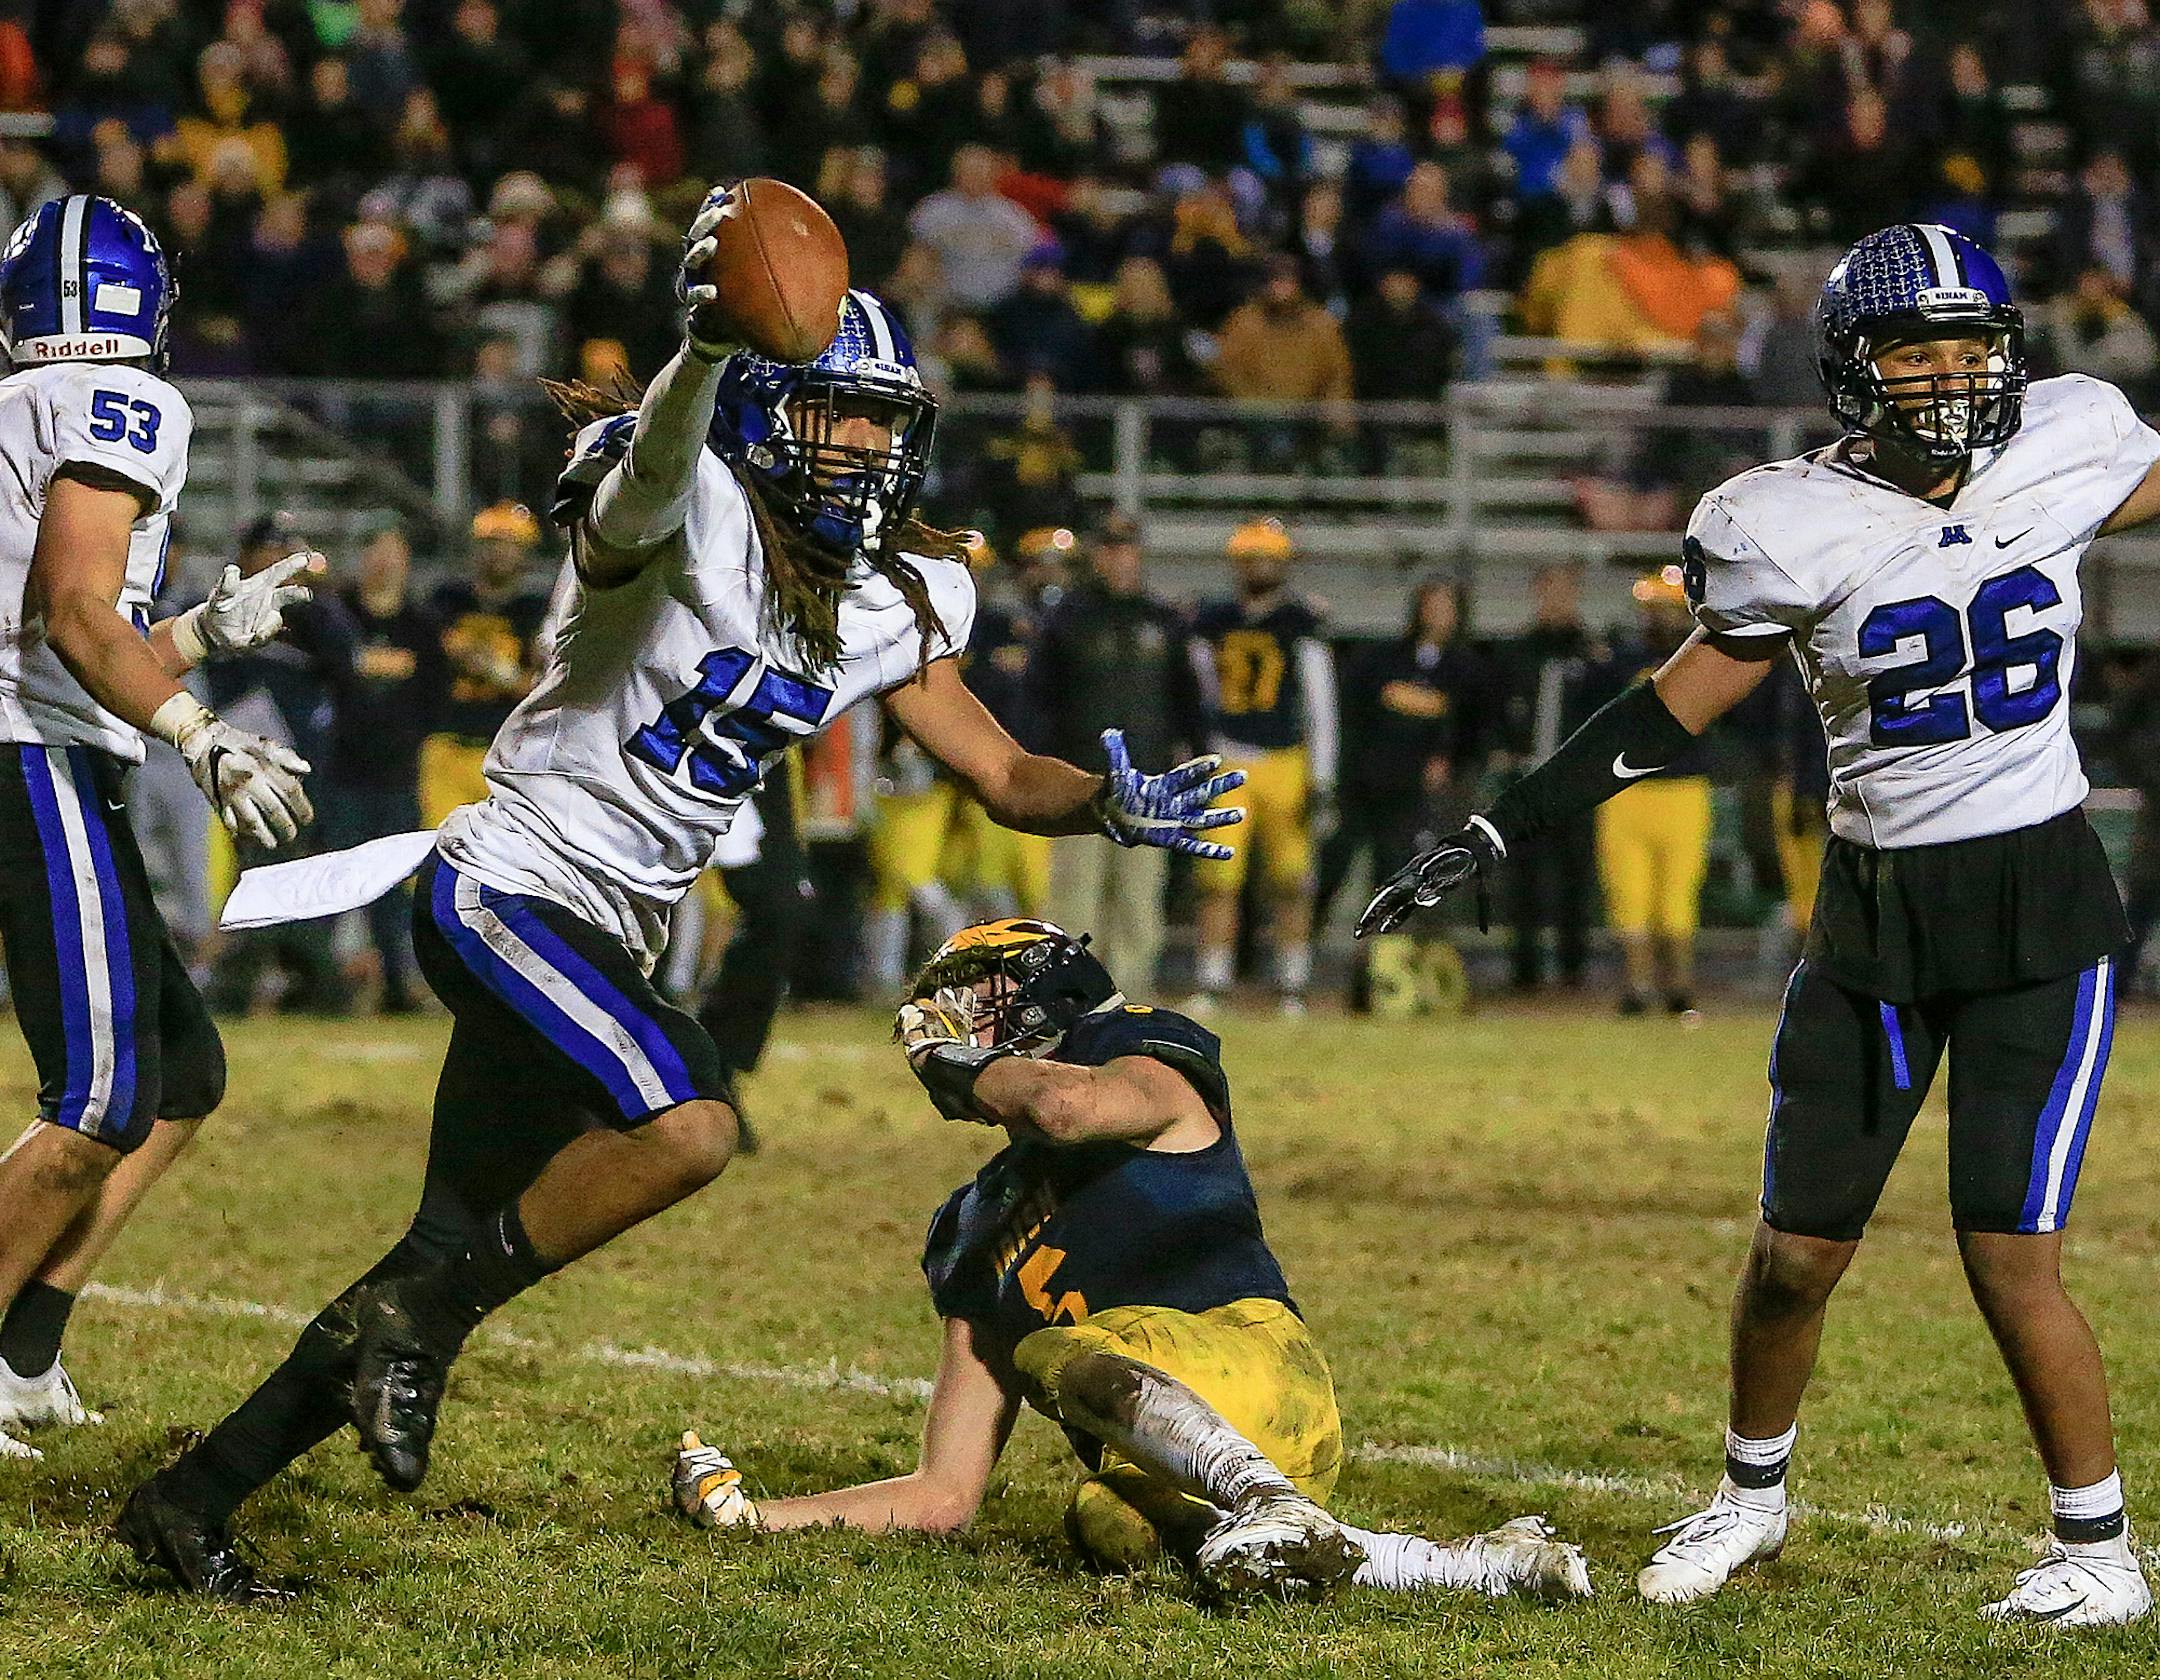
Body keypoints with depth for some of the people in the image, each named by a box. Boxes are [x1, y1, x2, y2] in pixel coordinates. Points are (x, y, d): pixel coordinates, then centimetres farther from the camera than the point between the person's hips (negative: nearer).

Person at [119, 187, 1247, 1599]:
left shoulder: (895, 610, 10)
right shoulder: (694, 518, -15)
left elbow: (1000, 771, 14)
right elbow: (654, 458, -39)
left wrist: (1110, 804, -8)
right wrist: (704, 351, -62)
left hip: (606, 941, 9)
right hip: (508, 886, -9)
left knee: (463, 1264, 8)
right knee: (685, 1126, -30)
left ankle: (197, 1495, 19)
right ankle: (415, 1319, -12)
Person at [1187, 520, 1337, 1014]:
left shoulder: (1301, 625, -2)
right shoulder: (1213, 622, 9)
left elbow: (1320, 709, -2)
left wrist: (1321, 782, -6)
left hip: (1287, 765, -3)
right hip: (1226, 763, 3)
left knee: (1289, 883, 1)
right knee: (1217, 880, -3)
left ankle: (1292, 989, 8)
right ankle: (1211, 987, 1)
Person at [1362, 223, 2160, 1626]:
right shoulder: (1798, 526, -8)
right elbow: (1682, 706, 1)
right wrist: (1503, 833, -2)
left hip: (2041, 902, -1)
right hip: (1873, 916, 1)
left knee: (2011, 1254, -10)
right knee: (1798, 1250, 6)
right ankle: (1754, 1497, 33)